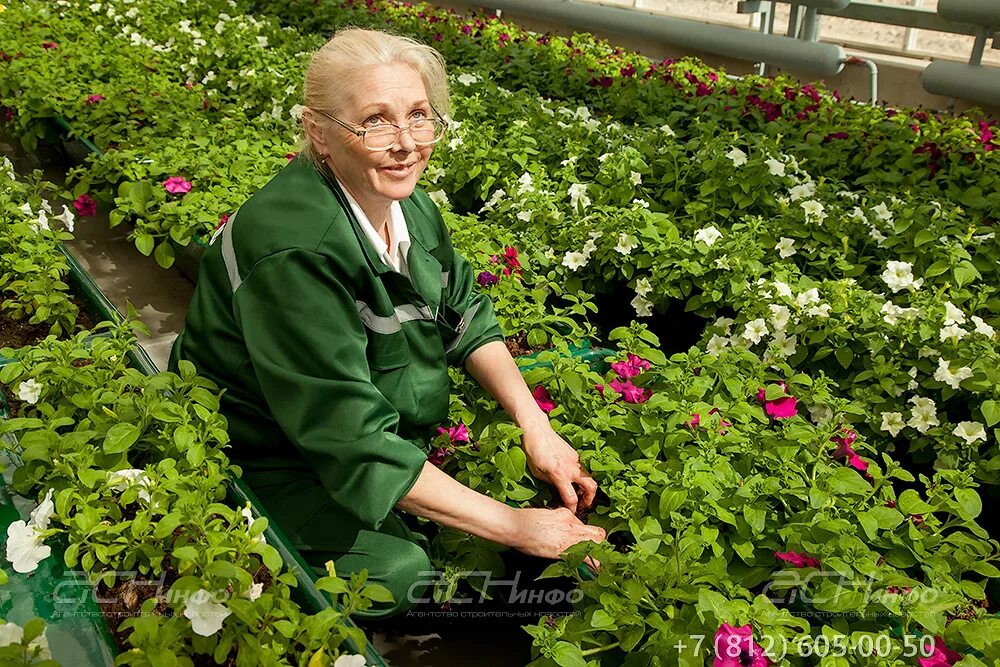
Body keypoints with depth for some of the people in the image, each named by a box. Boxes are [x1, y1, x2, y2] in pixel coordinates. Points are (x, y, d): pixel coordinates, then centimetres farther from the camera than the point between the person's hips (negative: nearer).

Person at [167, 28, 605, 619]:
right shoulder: (294, 252, -34)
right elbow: (354, 442, -33)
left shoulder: (404, 200, -8)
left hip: (387, 416, 7)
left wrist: (536, 427, -11)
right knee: (396, 569, -23)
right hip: (266, 454, -7)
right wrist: (515, 525, -29)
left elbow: (464, 314, 2)